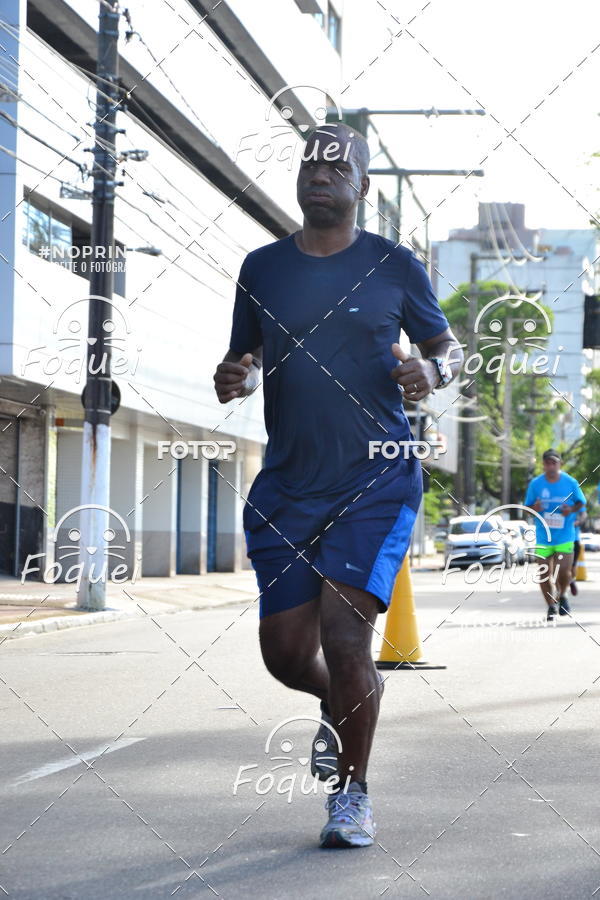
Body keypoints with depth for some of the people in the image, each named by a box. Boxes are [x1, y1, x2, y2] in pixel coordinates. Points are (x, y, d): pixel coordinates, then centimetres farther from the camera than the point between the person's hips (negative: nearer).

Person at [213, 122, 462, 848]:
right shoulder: (262, 268, 8)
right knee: (286, 652, 3)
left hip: (376, 480, -3)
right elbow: (245, 360, 17)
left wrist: (433, 370, -12)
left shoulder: (394, 266, 2)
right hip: (286, 485, 3)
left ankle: (352, 793, 4)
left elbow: (448, 345, 12)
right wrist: (234, 379, -7)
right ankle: (348, 699, 39)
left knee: (345, 634, -15)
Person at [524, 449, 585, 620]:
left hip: (565, 536, -1)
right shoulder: (535, 484, -2)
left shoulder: (571, 483, -3)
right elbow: (528, 507, 7)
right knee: (544, 574, 1)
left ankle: (562, 595, 23)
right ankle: (551, 607, 20)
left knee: (564, 571, -10)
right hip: (543, 537, 1)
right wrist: (535, 508, -17)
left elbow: (581, 502, 10)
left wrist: (572, 510, -12)